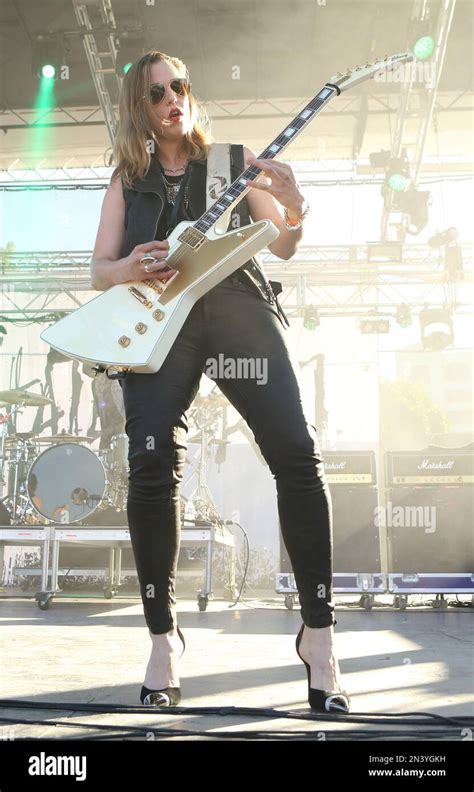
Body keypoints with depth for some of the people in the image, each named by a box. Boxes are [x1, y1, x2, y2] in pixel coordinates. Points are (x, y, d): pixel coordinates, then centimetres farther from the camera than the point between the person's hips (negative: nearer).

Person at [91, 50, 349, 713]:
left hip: (237, 304, 0)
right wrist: (131, 269, -9)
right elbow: (100, 271, 15)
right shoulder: (128, 179, 22)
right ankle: (163, 637, -4)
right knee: (153, 464, -19)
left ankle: (318, 633, -6)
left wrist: (294, 210, -10)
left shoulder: (233, 161, 20)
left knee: (297, 454, -16)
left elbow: (281, 248, 13)